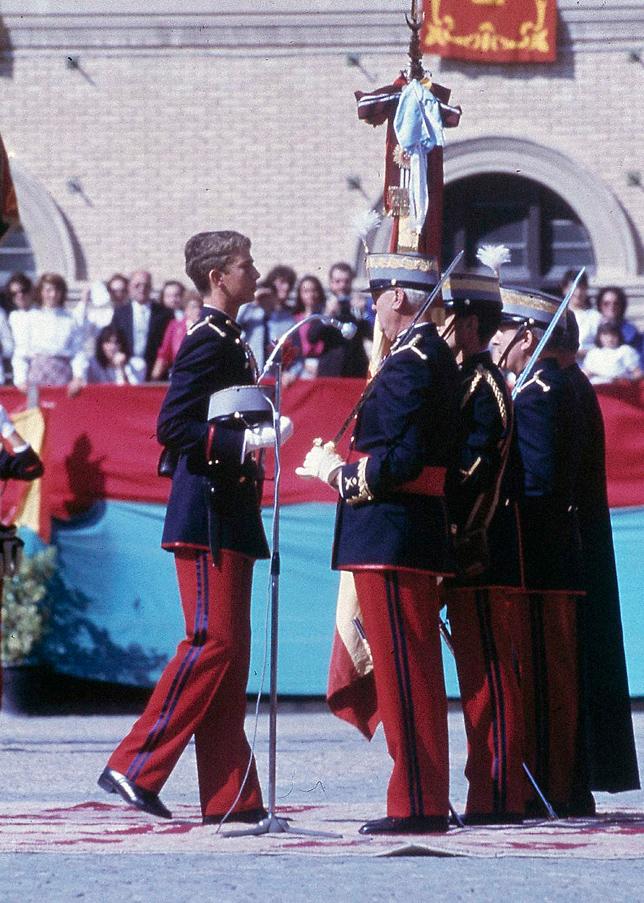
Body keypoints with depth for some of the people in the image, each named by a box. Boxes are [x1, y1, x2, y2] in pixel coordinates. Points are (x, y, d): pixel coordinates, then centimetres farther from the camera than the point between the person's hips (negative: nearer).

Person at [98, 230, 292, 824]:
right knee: (214, 642, -13)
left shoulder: (230, 342, 18)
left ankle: (231, 797, 7)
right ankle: (136, 768, -10)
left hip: (230, 521, 10)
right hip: (209, 518, -10)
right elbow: (172, 427, -20)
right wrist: (244, 444, -24)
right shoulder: (208, 343, -12)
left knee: (228, 651, 7)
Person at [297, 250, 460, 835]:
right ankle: (427, 800, 18)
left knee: (404, 672, -8)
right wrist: (345, 465, 17)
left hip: (391, 540, -10)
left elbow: (401, 462, -22)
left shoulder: (408, 365, -16)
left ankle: (417, 804, -7)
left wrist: (337, 472, -10)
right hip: (422, 538, 10)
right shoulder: (436, 357, 15)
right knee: (418, 672, 13)